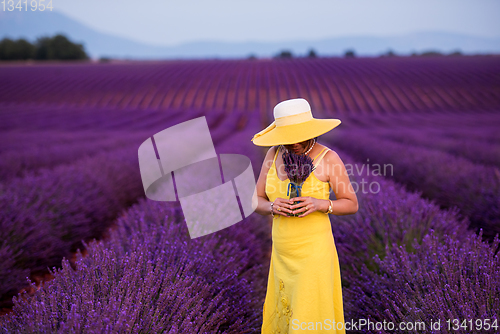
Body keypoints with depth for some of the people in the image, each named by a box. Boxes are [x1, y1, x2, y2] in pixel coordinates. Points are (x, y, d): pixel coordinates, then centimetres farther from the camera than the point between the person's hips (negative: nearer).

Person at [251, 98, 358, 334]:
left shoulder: (328, 158, -12)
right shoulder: (273, 154, 0)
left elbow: (352, 204, -5)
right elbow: (257, 201, 5)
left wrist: (319, 204, -24)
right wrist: (273, 207, -18)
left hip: (314, 250, -5)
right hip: (282, 252, 5)